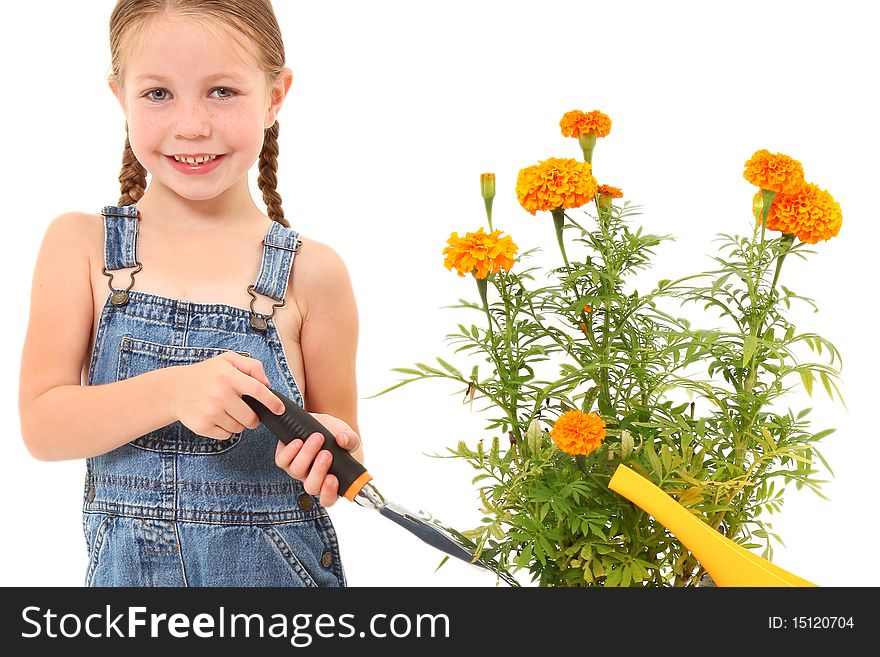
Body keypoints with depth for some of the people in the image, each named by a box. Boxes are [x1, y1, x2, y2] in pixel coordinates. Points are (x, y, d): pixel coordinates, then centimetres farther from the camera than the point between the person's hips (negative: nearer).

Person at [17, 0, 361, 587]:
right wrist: (172, 393, -26)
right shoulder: (81, 246, -5)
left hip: (277, 568, 0)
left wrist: (330, 455, -21)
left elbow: (343, 443, 2)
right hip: (125, 568, 1)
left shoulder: (309, 273, -7)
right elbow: (42, 426, -10)